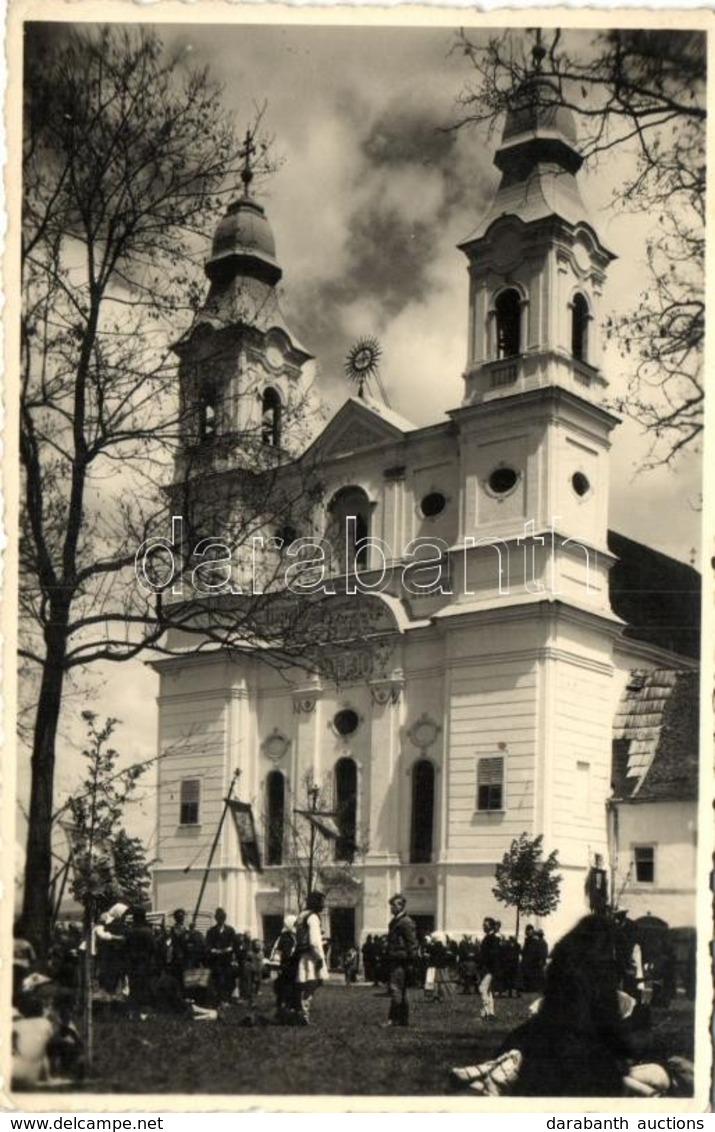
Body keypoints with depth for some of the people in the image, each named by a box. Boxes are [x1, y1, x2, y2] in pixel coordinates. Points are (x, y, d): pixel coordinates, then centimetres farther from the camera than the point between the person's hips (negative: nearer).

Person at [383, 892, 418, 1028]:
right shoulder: (393, 922, 18)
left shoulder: (406, 922, -10)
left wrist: (410, 961, -17)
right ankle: (403, 1020, 16)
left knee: (396, 990, -13)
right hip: (393, 961, 10)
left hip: (401, 962, -10)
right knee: (400, 991, 12)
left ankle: (393, 1019, -14)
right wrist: (388, 959, 21)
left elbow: (412, 944, -14)